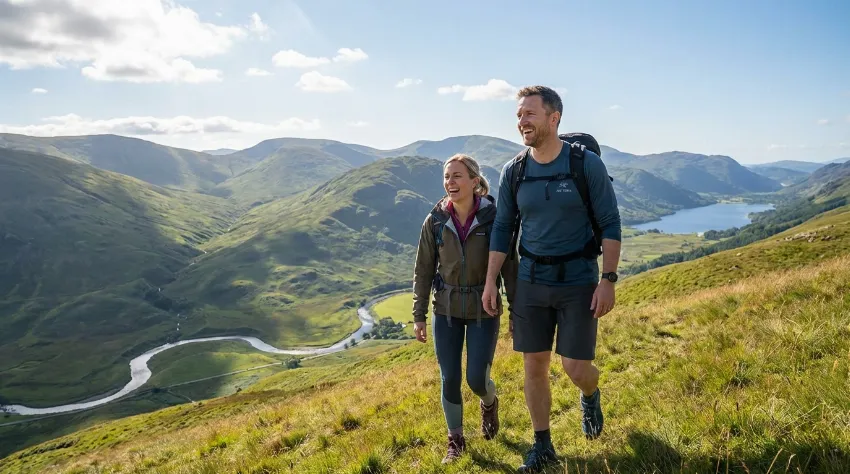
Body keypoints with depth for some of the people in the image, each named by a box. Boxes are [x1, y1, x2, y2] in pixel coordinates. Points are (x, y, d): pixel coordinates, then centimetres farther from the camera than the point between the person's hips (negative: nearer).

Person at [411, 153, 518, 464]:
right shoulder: (435, 220, -6)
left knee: (476, 379, -1)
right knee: (450, 379, 6)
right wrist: (418, 316, 0)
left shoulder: (493, 216, -11)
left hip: (484, 310, -2)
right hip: (446, 310, 2)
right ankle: (455, 441, 27)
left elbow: (509, 266, -6)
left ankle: (489, 402, 37)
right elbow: (423, 271, 1)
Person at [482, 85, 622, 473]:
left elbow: (610, 224, -6)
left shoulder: (587, 164, -10)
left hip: (578, 280, -3)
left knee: (576, 368, -2)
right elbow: (502, 228, 6)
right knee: (534, 365, 7)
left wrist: (608, 279, -13)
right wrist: (491, 281, 3)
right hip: (531, 280, 3)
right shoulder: (513, 171, 0)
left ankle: (590, 396, 36)